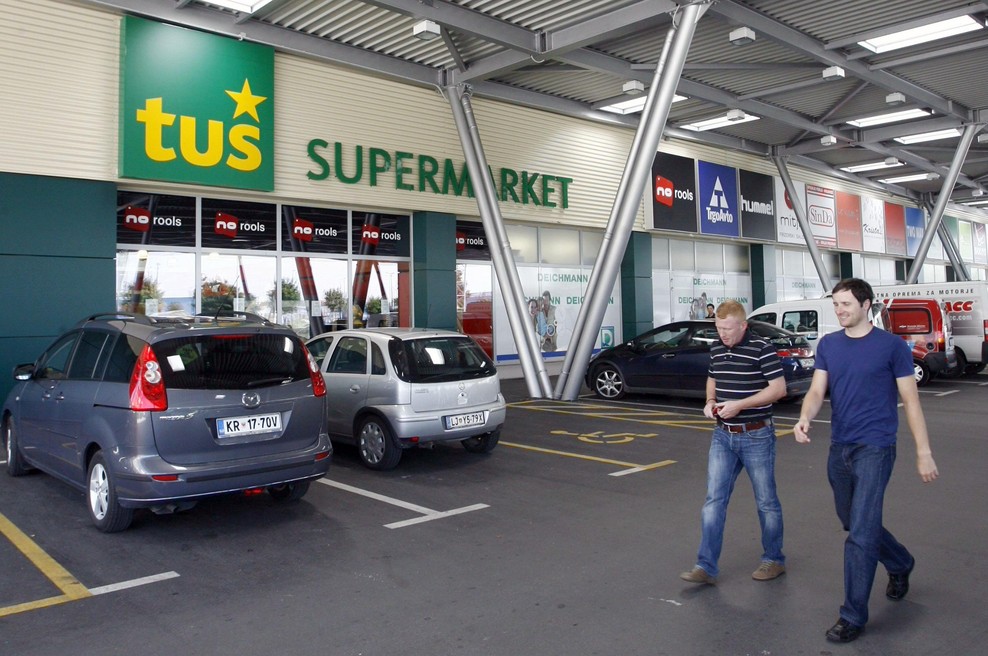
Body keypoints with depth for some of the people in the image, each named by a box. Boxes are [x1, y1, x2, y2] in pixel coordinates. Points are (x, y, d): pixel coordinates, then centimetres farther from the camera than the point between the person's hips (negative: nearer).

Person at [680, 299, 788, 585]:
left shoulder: (761, 349, -13)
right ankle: (706, 567, 5)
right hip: (723, 435, 6)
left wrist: (739, 404, -22)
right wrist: (710, 401, 1)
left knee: (766, 501, 10)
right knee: (714, 500, 2)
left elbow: (779, 388, -15)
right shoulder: (716, 349, 6)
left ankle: (774, 559, 28)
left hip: (756, 436, -5)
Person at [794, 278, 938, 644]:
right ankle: (901, 565, 48)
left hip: (874, 448, -5)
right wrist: (805, 419, -20)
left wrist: (923, 452, -4)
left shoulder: (891, 346, -5)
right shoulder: (828, 345, 7)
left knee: (860, 534, -8)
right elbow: (817, 390, 1)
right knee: (854, 524, 20)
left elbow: (910, 401, -3)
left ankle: (853, 617, 4)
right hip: (838, 448, 6)